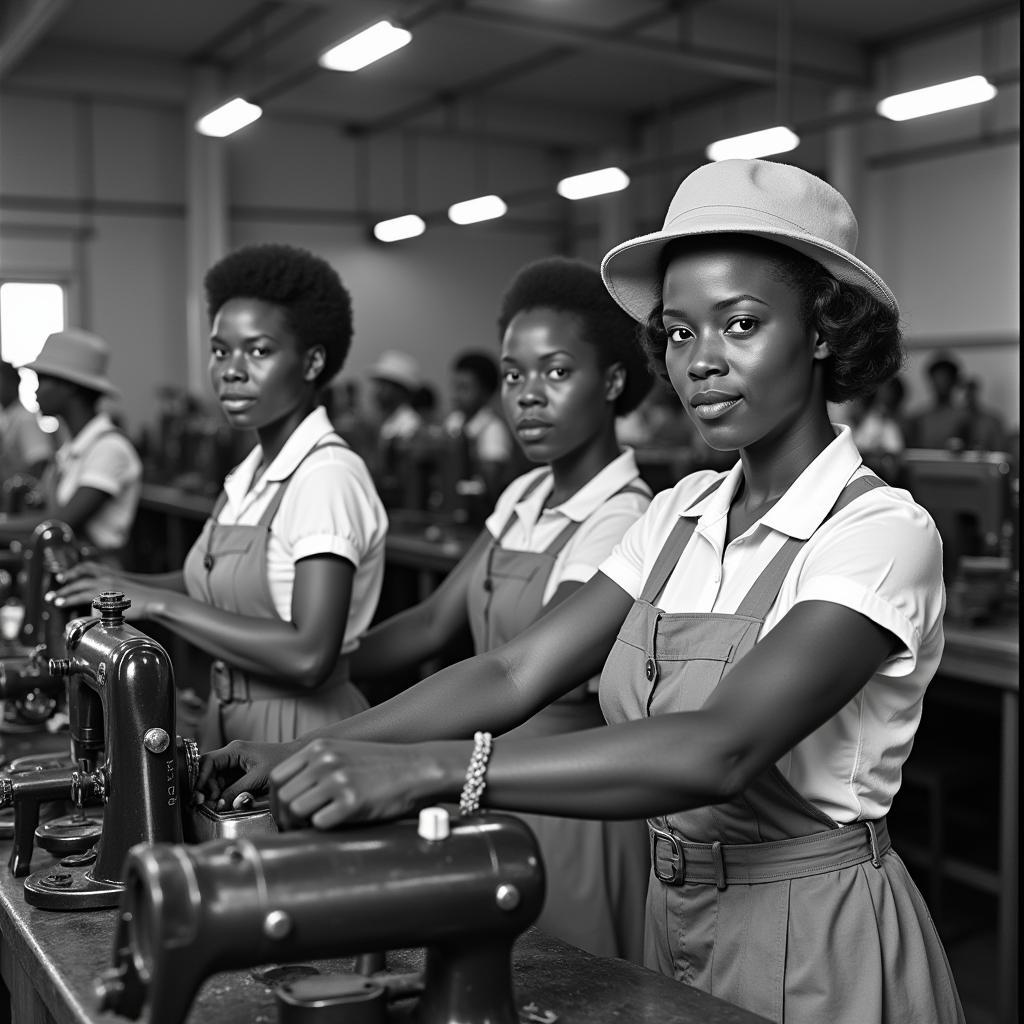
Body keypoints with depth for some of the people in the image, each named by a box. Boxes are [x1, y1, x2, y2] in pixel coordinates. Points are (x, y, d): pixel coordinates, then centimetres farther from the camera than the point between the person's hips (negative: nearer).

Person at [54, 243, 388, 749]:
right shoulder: (251, 472, 5)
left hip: (300, 735, -8)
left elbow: (309, 656, -27)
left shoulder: (328, 475, -20)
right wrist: (116, 585, 0)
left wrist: (158, 602, -23)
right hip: (229, 725, 8)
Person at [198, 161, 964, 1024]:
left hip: (820, 950, -5)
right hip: (677, 922, 5)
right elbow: (514, 672, -7)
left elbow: (724, 749, -32)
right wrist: (309, 754, -18)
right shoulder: (682, 515, 1)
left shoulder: (883, 531, -19)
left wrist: (436, 769, -39)